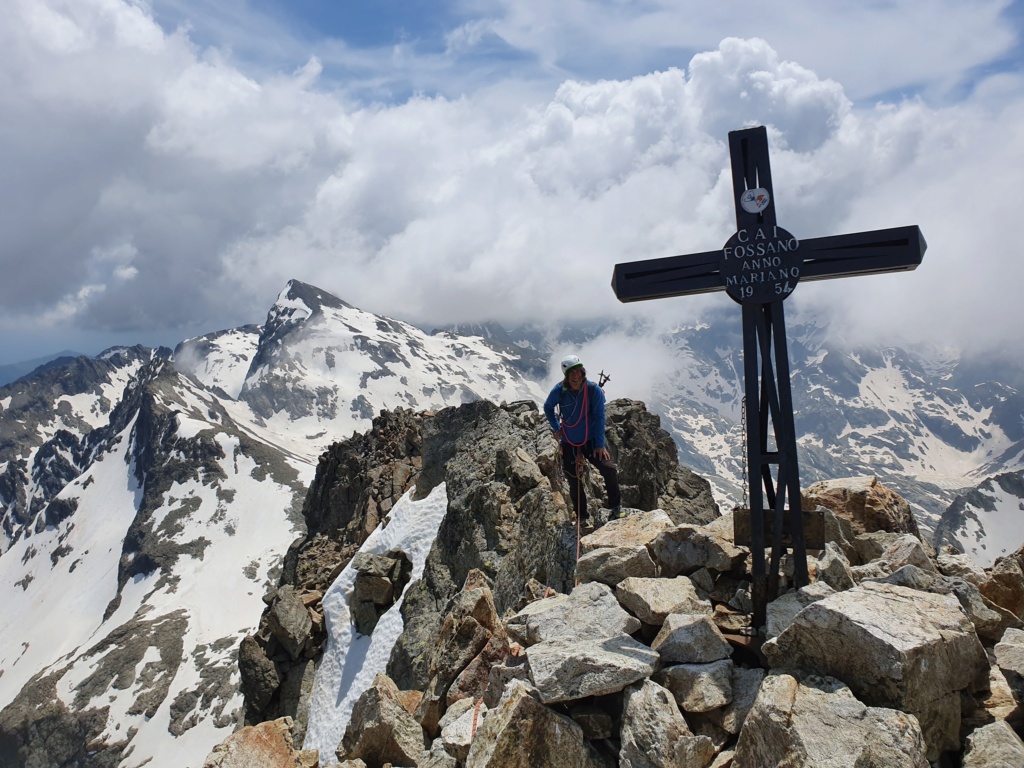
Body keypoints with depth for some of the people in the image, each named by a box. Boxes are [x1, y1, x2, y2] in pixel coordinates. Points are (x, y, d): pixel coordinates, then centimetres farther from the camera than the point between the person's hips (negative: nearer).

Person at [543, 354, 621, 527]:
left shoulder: (593, 390, -15)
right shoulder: (559, 391, -11)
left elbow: (599, 417, -13)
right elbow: (548, 407, 9)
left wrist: (600, 444, -15)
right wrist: (556, 428, 3)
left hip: (591, 441, -1)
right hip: (569, 444, 1)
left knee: (609, 470, -16)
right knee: (574, 482, 5)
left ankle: (616, 506, 6)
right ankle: (582, 517, 24)